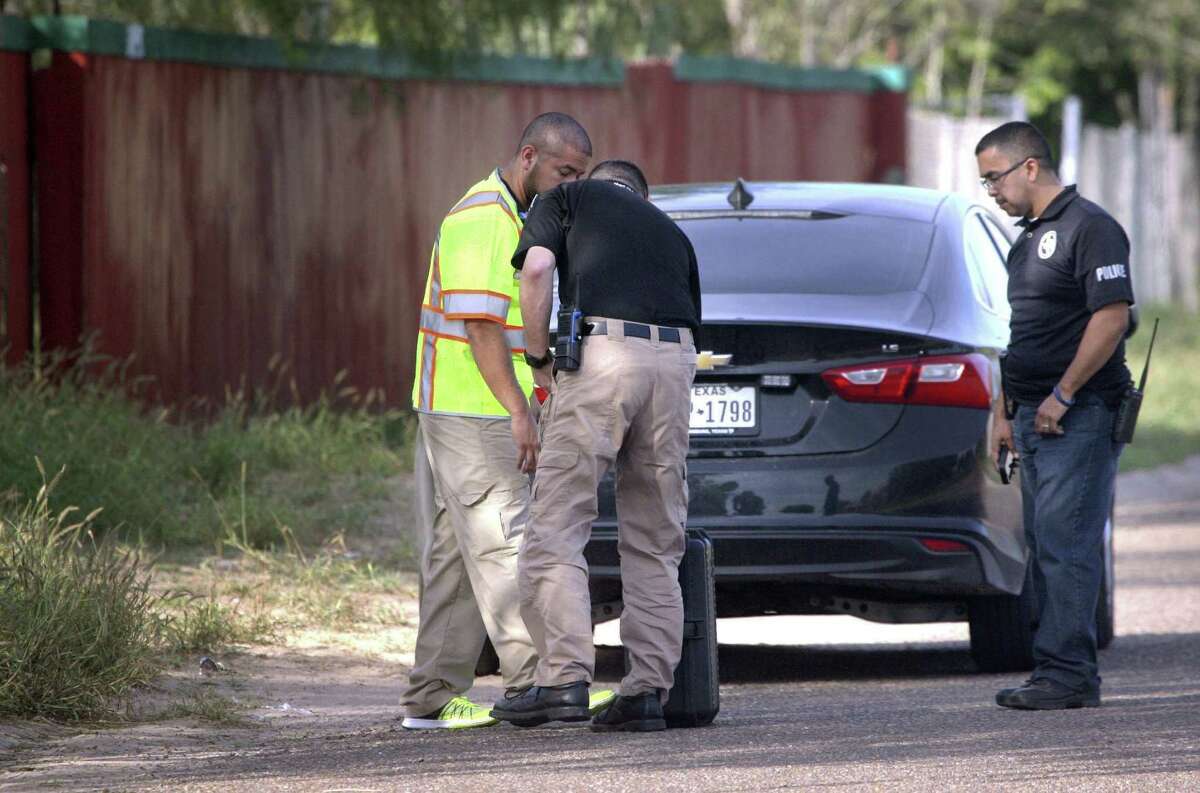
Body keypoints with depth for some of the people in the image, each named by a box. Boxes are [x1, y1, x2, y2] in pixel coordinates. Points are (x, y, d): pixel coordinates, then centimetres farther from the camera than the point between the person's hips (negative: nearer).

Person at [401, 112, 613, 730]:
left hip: (494, 415, 10)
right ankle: (537, 683, -17)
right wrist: (519, 412, -24)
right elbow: (479, 325, -21)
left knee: (459, 552, 8)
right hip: (469, 411, -10)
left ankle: (432, 698, 8)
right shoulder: (480, 220, -15)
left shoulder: (518, 219, 19)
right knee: (503, 546, -13)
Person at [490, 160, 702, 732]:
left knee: (556, 528, -2)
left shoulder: (566, 198, 20)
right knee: (655, 540, 11)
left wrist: (538, 360, 9)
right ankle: (648, 693, 6)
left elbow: (537, 268, -1)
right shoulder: (670, 232, 32)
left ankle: (565, 680, -12)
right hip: (673, 362, 4)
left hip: (600, 353, -4)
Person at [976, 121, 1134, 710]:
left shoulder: (1090, 228, -9)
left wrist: (1061, 395, -19)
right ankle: (1070, 674, 10)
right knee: (1045, 547, 8)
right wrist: (1004, 412, 21)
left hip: (1079, 417, -10)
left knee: (1065, 545, -13)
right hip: (1037, 417, 10)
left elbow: (1111, 316, -18)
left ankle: (1065, 673, -14)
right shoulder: (1026, 239, 20)